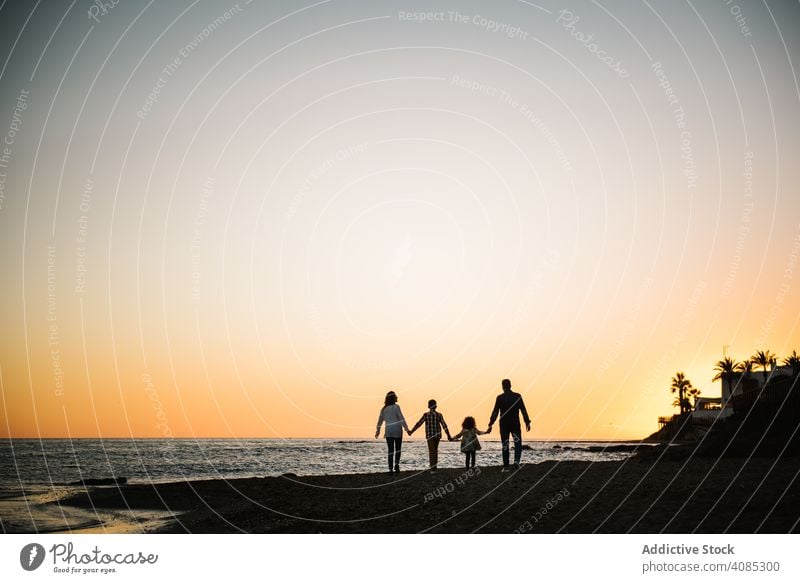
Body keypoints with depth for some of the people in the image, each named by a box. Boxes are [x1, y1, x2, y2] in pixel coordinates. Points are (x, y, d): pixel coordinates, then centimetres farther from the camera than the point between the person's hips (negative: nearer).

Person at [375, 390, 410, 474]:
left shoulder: (384, 409, 7)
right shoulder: (396, 407, -8)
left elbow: (380, 420, 14)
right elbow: (401, 419, -12)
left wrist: (378, 431, 26)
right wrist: (407, 429, -9)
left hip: (388, 432, 3)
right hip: (397, 431, -3)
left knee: (390, 450, 6)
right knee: (398, 449, 10)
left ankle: (391, 469, 0)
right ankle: (396, 464, -8)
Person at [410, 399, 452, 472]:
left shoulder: (426, 415, -7)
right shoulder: (439, 415, -2)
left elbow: (419, 424, -8)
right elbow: (444, 426, -4)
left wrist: (411, 431, 0)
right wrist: (448, 435, 1)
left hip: (430, 435, -2)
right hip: (437, 435, 2)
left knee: (432, 451, -3)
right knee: (435, 450, 18)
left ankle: (433, 469, -12)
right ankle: (434, 467, 23)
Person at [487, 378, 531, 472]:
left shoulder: (500, 397, -4)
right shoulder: (517, 396, -2)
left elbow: (495, 412, -7)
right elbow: (523, 410, -3)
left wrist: (490, 425, -6)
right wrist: (527, 422, 2)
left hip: (503, 425, 0)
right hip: (515, 424, 0)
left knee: (505, 446, 7)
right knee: (518, 444, 9)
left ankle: (506, 466, 5)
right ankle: (516, 460, -16)